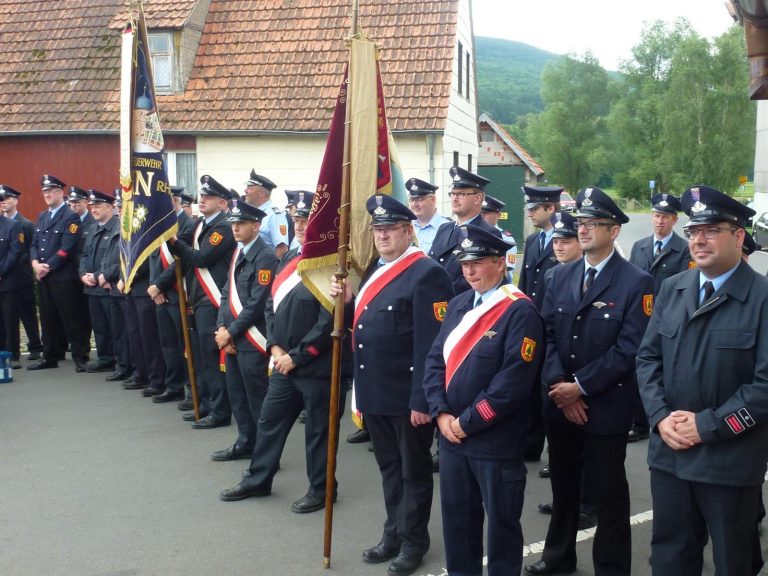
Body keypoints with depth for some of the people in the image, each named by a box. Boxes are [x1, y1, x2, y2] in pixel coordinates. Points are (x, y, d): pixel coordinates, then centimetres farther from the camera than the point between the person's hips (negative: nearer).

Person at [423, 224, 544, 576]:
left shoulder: (521, 312, -13)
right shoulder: (458, 305, 10)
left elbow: (514, 381, -20)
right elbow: (435, 360, 10)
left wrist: (467, 422, -16)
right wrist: (442, 413, -5)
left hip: (496, 441, -6)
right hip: (452, 436, 7)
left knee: (501, 521, 9)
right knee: (456, 517, 17)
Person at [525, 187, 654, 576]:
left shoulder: (636, 282, -10)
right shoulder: (561, 275, 7)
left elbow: (629, 349, -16)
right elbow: (548, 335, 3)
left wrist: (580, 386, -17)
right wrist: (559, 386, -10)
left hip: (605, 406, -5)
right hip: (559, 402, 5)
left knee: (608, 489, 8)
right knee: (563, 481, 18)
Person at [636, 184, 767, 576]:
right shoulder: (671, 289, 6)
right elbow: (648, 356, 8)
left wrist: (708, 425, -17)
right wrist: (659, 417, -6)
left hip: (730, 459, -4)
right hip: (668, 451, 5)